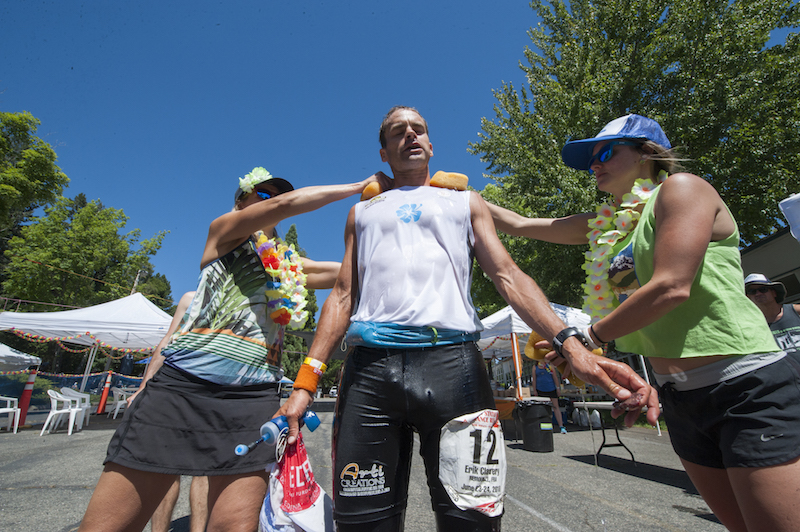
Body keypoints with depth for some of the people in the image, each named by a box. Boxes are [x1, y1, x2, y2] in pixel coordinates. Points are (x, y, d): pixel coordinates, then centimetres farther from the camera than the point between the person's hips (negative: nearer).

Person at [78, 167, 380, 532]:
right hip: (182, 383, -3)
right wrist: (357, 187, 3)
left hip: (255, 396, 4)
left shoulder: (290, 265, 25)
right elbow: (286, 204, -4)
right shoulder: (223, 231, 11)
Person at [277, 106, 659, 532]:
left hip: (451, 362, -1)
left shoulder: (466, 203, 20)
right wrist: (306, 379, 4)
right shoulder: (362, 212, 23)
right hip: (370, 366, 2)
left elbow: (508, 276, 8)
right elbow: (343, 295, 15)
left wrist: (571, 344, -9)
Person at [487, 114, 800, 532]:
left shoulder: (681, 187, -6)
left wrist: (587, 338, -10)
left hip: (747, 390, -7)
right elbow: (521, 225, 19)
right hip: (680, 399, 7)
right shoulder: (608, 224, 14)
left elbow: (672, 287, -19)